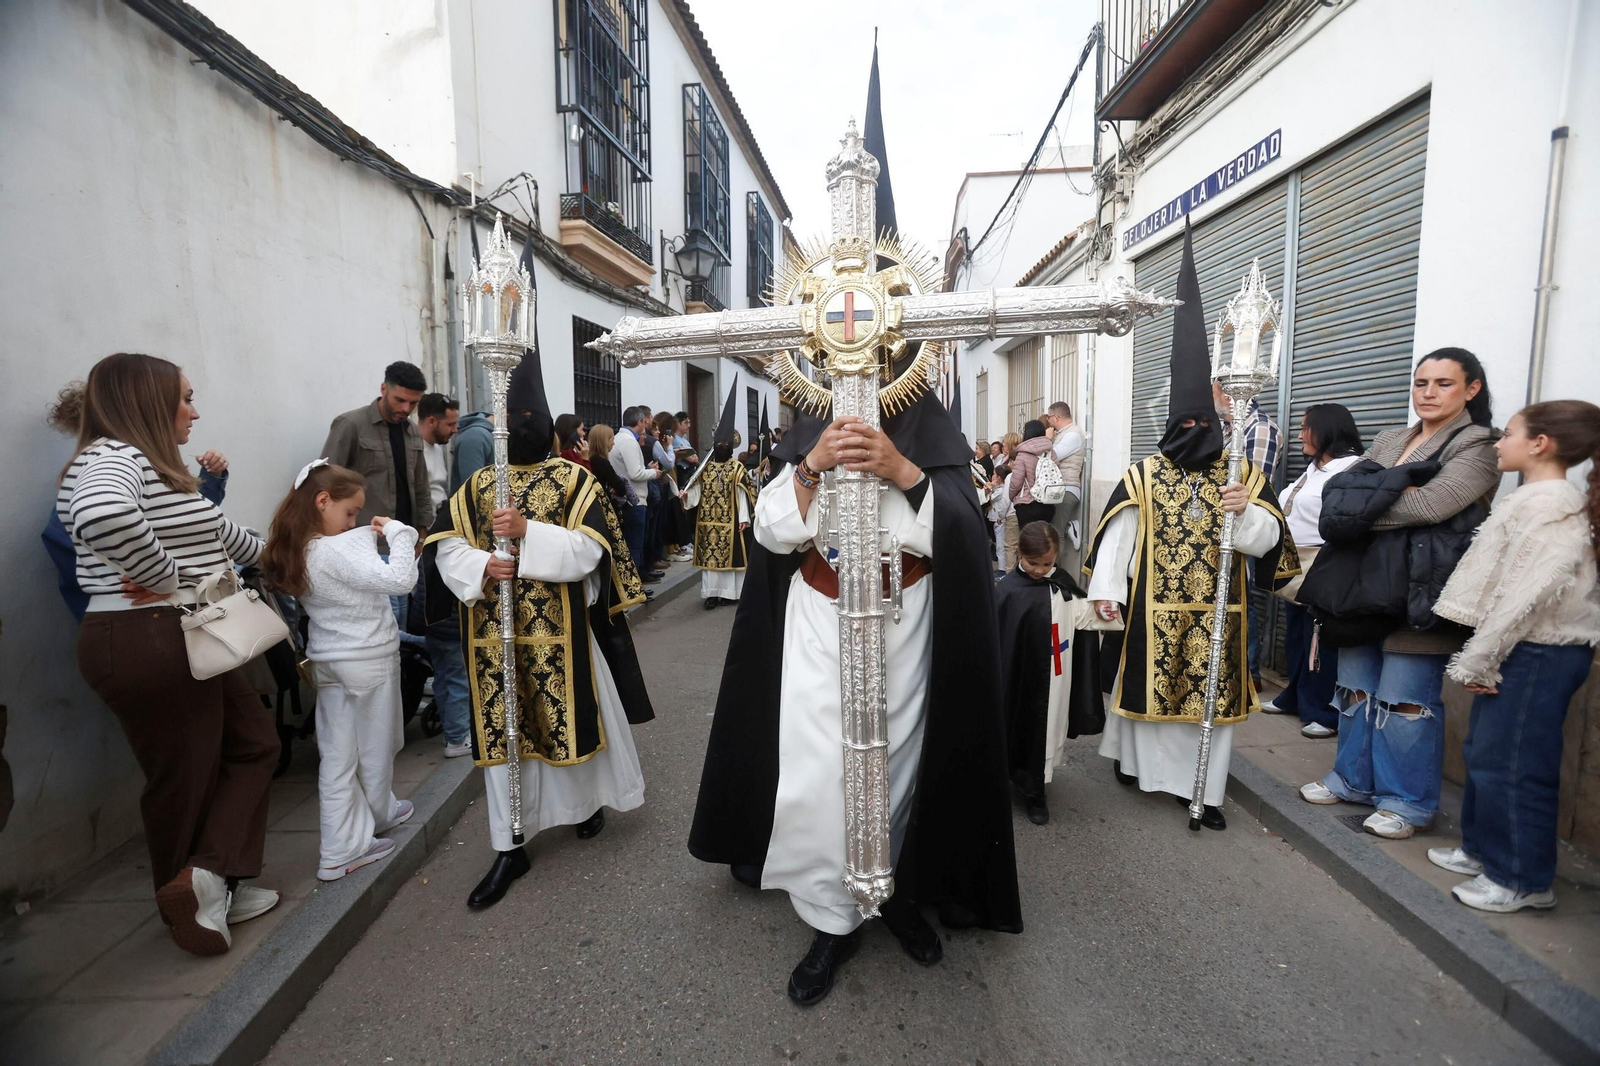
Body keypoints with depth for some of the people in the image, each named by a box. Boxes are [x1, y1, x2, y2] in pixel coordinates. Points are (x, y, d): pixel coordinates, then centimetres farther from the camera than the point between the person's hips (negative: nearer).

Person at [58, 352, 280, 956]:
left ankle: (208, 882, 18)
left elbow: (217, 532, 31)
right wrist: (169, 579, -24)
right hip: (150, 643, -10)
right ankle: (187, 906, 20)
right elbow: (104, 518, -39)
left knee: (252, 743, 15)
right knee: (185, 777, 4)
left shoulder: (150, 465, 17)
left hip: (188, 641, 10)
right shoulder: (111, 458, -15)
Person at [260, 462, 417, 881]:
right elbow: (400, 579, -33)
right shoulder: (339, 551, -25)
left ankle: (341, 848, 18)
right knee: (376, 746, 15)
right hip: (369, 660, -8)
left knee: (336, 754, 11)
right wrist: (397, 531, -22)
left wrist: (371, 535, 2)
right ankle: (379, 814, 37)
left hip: (328, 660, 8)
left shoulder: (296, 550, 2)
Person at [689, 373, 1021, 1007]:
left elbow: (963, 530, -11)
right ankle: (833, 921, 21)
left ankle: (899, 893, 38)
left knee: (898, 759, 13)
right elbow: (771, 530, -4)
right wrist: (812, 467, -19)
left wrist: (902, 470, -24)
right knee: (816, 769, -1)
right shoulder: (808, 432, 4)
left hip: (905, 625, 0)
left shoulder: (929, 432, -1)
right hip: (820, 622, 1)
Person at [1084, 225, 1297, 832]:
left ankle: (1204, 789, 19)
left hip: (1216, 610, 2)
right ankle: (1131, 757, 30)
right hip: (1154, 609, -2)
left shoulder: (1244, 475, 4)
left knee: (1212, 692, 7)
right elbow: (1116, 535, -6)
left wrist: (1246, 511, -22)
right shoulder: (1142, 476, -1)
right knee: (1147, 683, 9)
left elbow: (1266, 539, -2)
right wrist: (1106, 591, -11)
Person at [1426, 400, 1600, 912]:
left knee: (1508, 764, -1)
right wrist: (1480, 656, 14)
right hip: (1523, 648, 10)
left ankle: (1521, 879, 12)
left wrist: (1477, 659, -17)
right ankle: (1483, 849, 29)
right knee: (1483, 752, 17)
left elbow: (1527, 594, -22)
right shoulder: (1537, 498, 15)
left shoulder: (1546, 503, -16)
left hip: (1538, 653, -10)